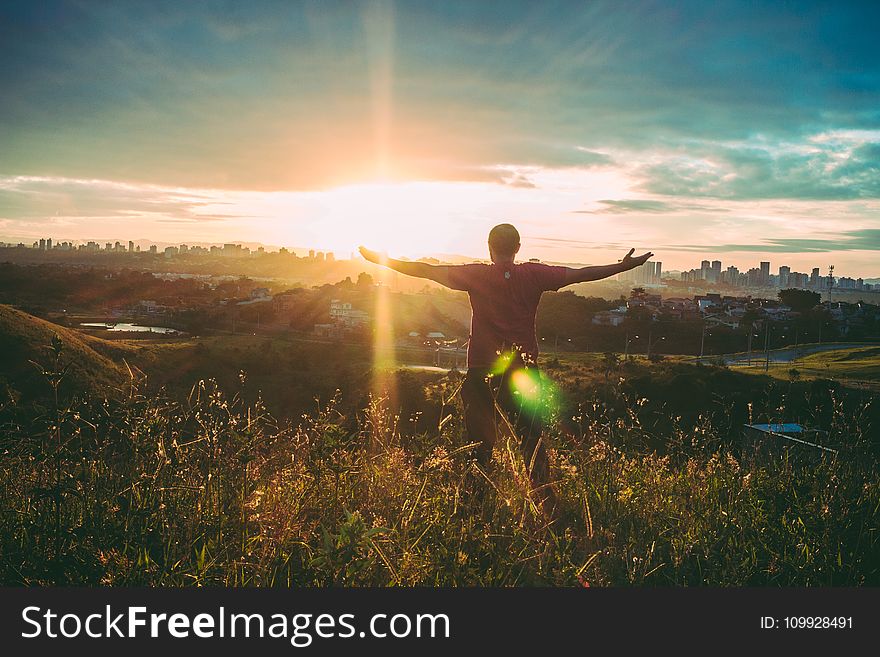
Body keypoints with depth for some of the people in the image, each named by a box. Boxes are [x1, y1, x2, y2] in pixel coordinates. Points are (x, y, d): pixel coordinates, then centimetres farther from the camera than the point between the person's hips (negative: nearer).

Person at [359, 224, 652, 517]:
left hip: (483, 372, -1)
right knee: (533, 443, 6)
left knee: (479, 443, 10)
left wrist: (381, 260, 5)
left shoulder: (477, 275, -4)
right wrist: (625, 265, 14)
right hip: (525, 371, 1)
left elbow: (427, 270, -3)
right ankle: (548, 505, 2)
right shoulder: (534, 274, -1)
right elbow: (579, 274, 3)